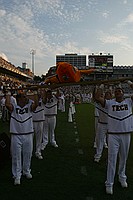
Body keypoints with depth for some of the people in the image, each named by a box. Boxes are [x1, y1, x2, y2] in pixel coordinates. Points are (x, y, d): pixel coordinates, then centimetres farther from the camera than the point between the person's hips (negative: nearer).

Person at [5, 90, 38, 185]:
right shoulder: (14, 107, -3)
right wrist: (8, 93, -11)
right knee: (16, 156, 5)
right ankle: (17, 176, 18)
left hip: (28, 135, 2)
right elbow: (7, 104, -23)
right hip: (16, 136, -2)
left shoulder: (29, 107, 2)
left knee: (27, 155, 16)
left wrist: (35, 93, -11)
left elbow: (36, 104, -17)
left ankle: (27, 171, 37)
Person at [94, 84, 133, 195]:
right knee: (112, 159, 0)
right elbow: (97, 97, -12)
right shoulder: (109, 103, -1)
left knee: (124, 158, 18)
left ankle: (122, 178, 39)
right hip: (113, 135, -2)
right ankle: (109, 183, 10)